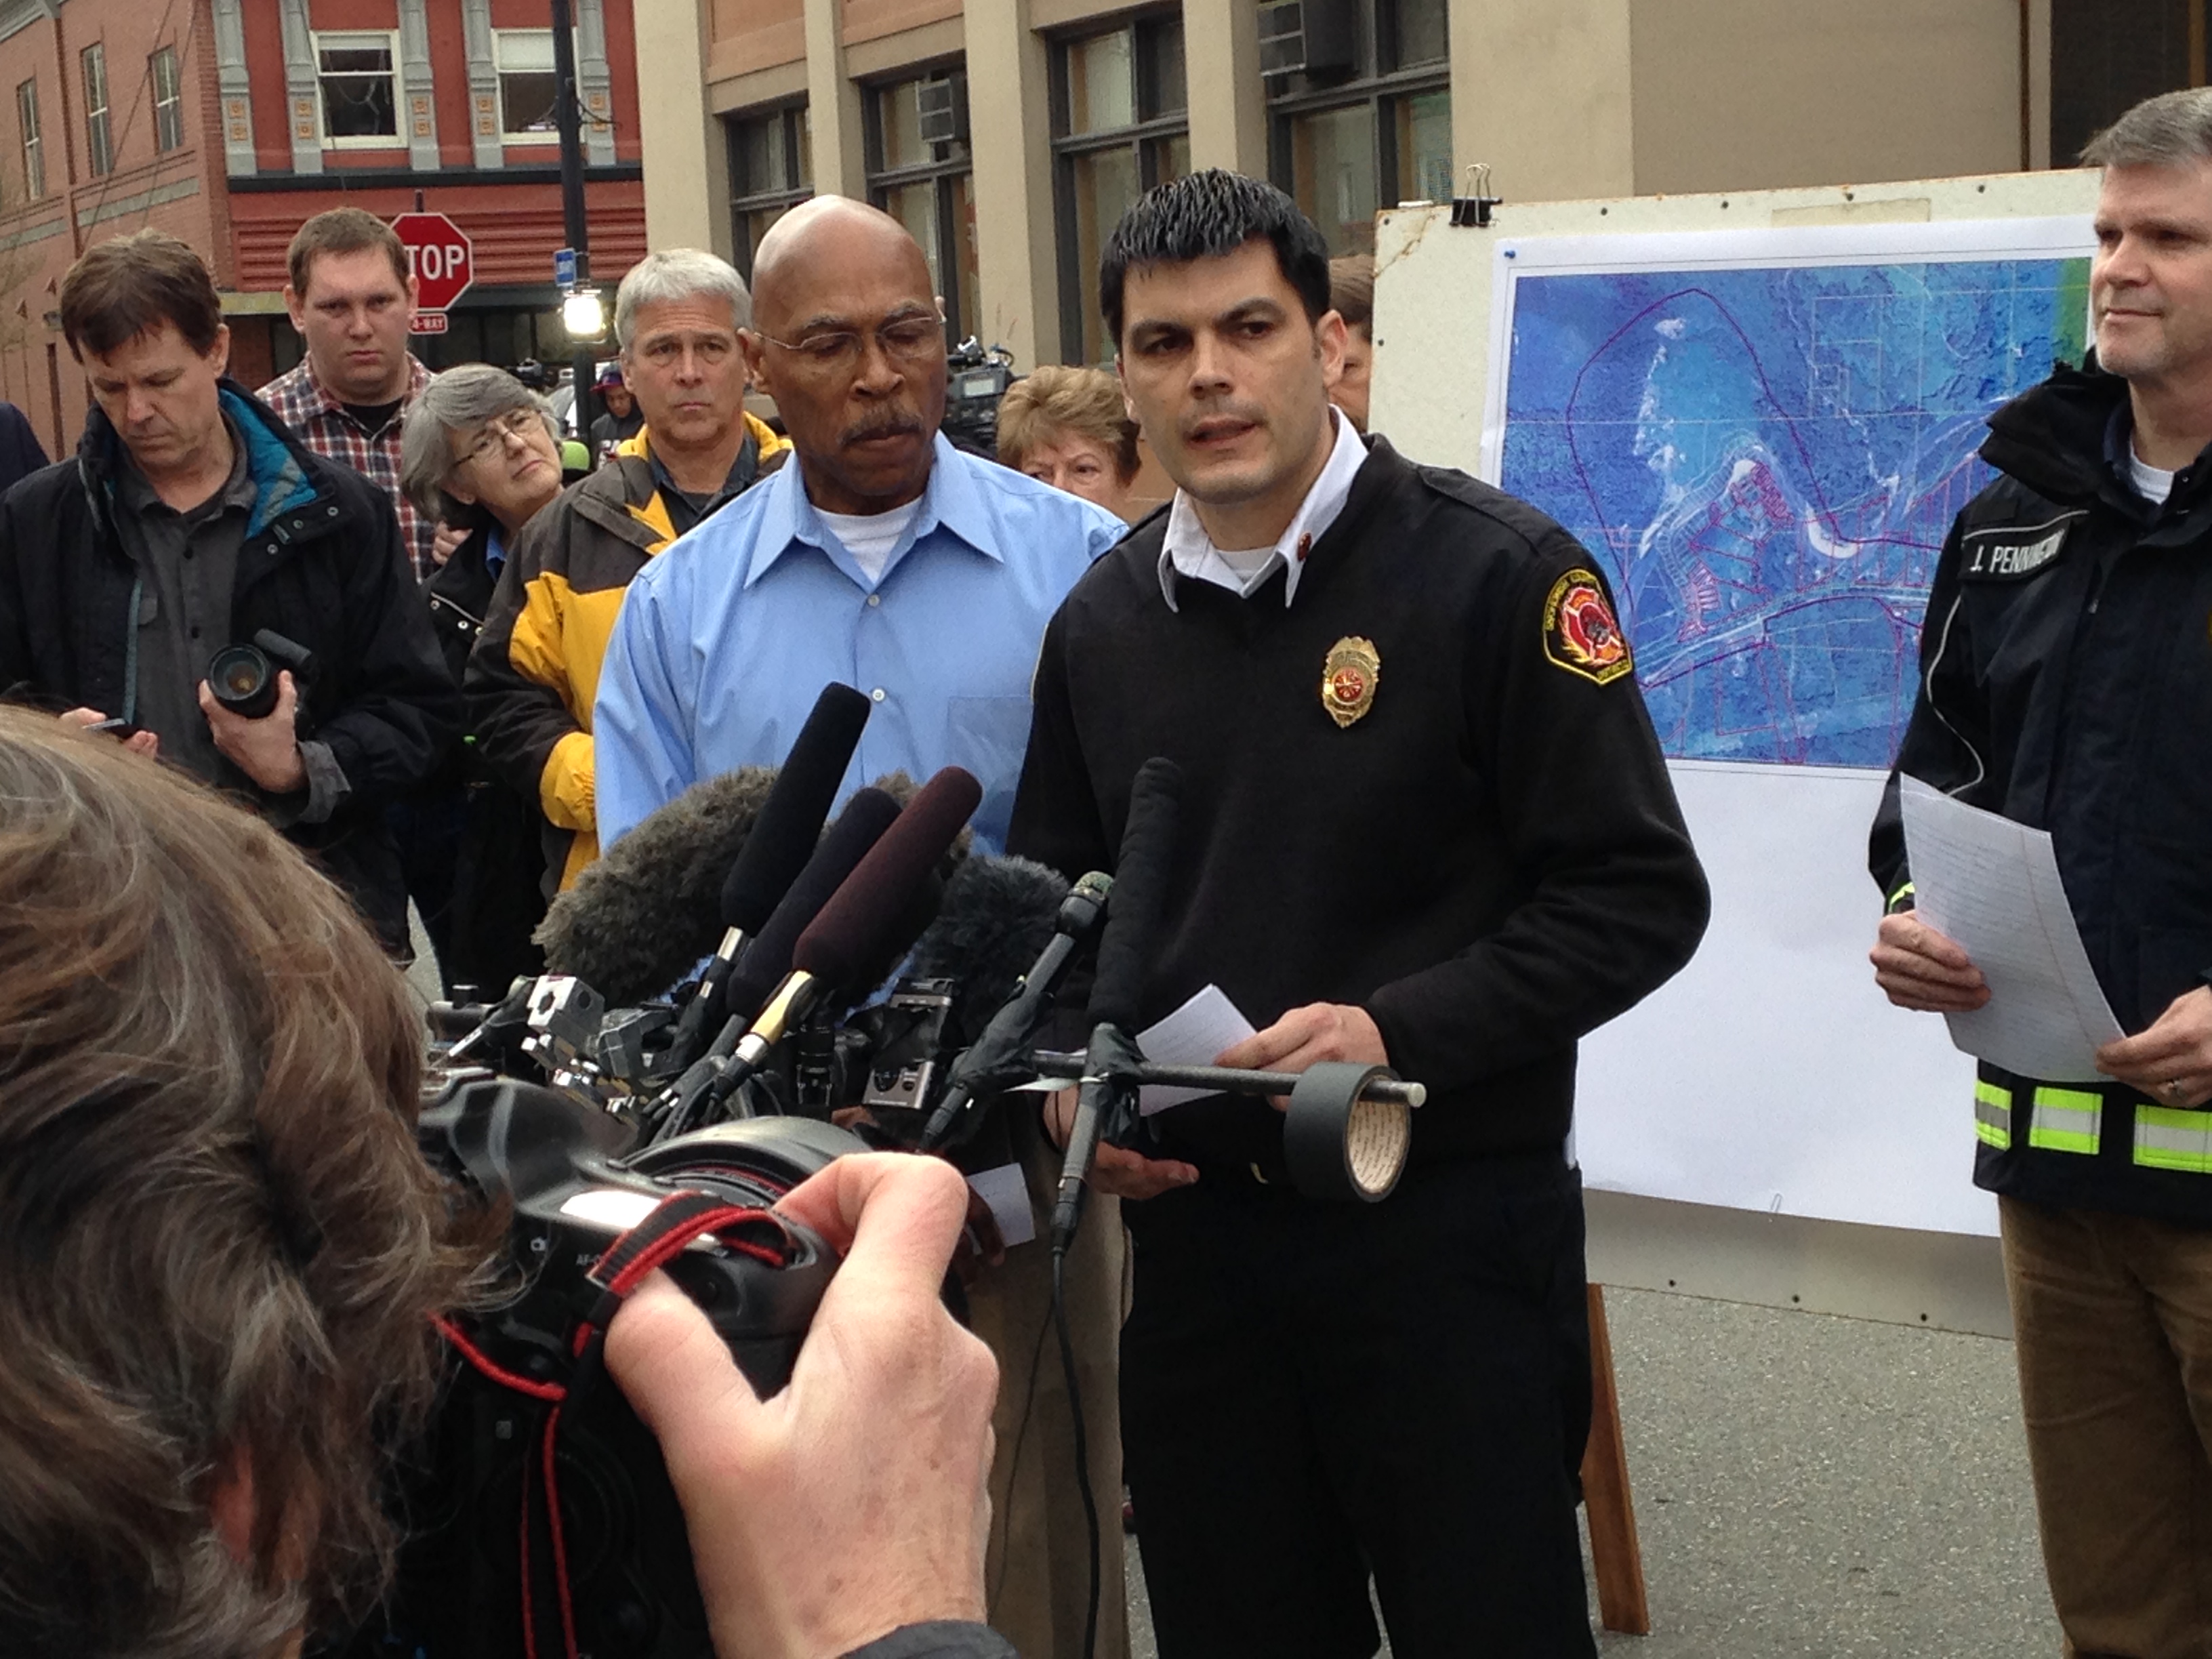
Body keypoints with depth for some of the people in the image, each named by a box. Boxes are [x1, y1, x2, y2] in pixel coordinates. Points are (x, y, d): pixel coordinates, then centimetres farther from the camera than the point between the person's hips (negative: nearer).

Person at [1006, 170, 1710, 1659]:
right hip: (1192, 1225, 5)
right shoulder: (1101, 624, 9)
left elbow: (1640, 896, -11)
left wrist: (1398, 1031, -20)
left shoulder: (1495, 573, -8)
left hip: (1448, 1222, -5)